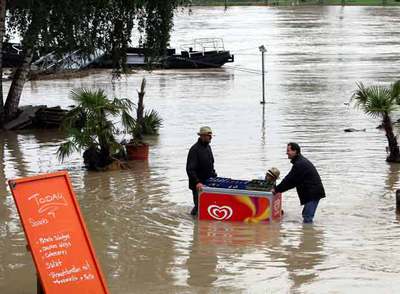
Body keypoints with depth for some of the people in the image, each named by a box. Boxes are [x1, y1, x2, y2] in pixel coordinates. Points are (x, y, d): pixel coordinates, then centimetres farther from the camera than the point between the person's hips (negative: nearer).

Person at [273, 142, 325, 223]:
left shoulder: (299, 164, -18)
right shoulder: (301, 161, 18)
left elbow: (290, 180, -17)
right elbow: (293, 180, 22)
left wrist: (277, 189, -8)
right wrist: (279, 189, 17)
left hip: (313, 193, -11)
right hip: (314, 192, 11)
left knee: (307, 217, -12)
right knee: (306, 215, 17)